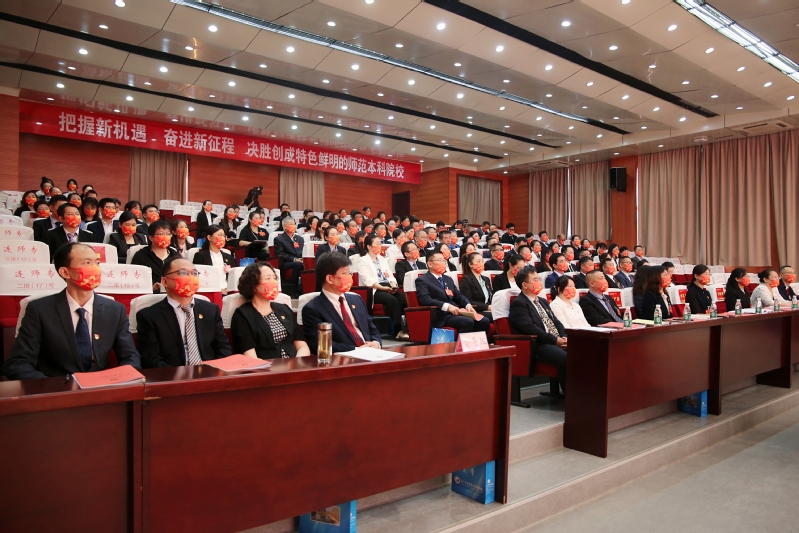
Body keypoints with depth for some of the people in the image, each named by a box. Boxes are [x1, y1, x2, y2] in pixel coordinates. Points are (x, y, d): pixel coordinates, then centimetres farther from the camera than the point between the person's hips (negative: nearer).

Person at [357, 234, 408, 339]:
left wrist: (393, 285, -6)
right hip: (374, 291, -6)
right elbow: (368, 280, -12)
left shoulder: (382, 259, 24)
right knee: (392, 300, -34)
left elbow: (390, 275, 16)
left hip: (388, 288, 6)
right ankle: (399, 330, -33)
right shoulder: (363, 261, 2)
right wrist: (383, 287, -22)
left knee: (403, 297, -26)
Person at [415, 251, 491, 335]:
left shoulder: (448, 279, 27)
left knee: (484, 321, -13)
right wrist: (447, 306, -24)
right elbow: (425, 299, -14)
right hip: (440, 316, -7)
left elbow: (459, 296, 22)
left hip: (455, 312, 7)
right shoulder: (422, 280, 1)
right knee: (468, 322, -30)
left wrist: (468, 305, -1)